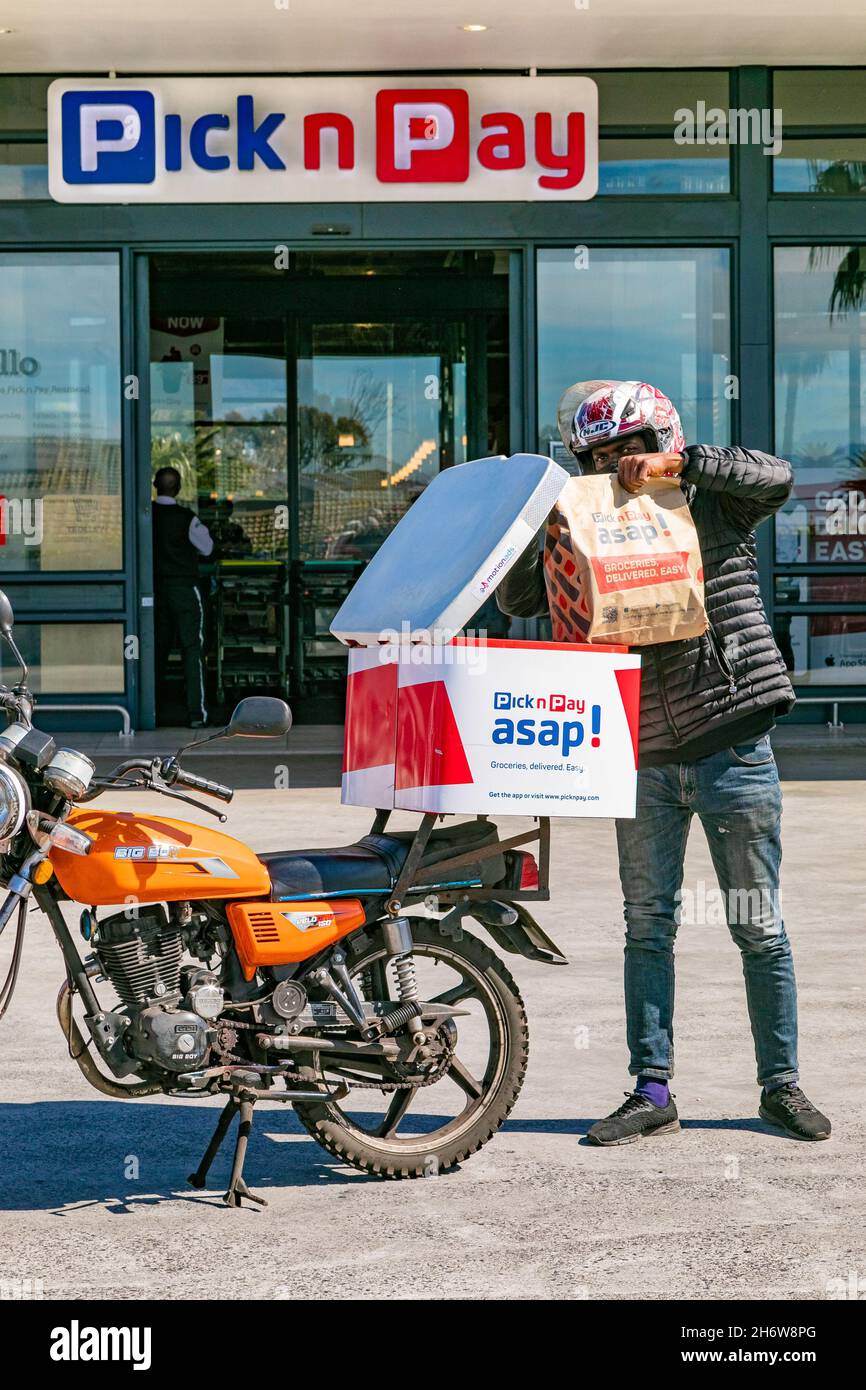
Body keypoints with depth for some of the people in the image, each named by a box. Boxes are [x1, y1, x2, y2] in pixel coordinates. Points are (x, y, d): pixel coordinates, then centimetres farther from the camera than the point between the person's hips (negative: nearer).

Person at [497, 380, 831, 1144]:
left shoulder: (712, 506, 0)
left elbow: (777, 477, -18)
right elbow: (519, 599, 6)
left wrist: (677, 462, -22)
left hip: (732, 750, -4)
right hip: (642, 758, 4)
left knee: (759, 928, 4)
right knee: (647, 926, 7)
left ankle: (781, 1084, 15)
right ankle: (652, 1091, 14)